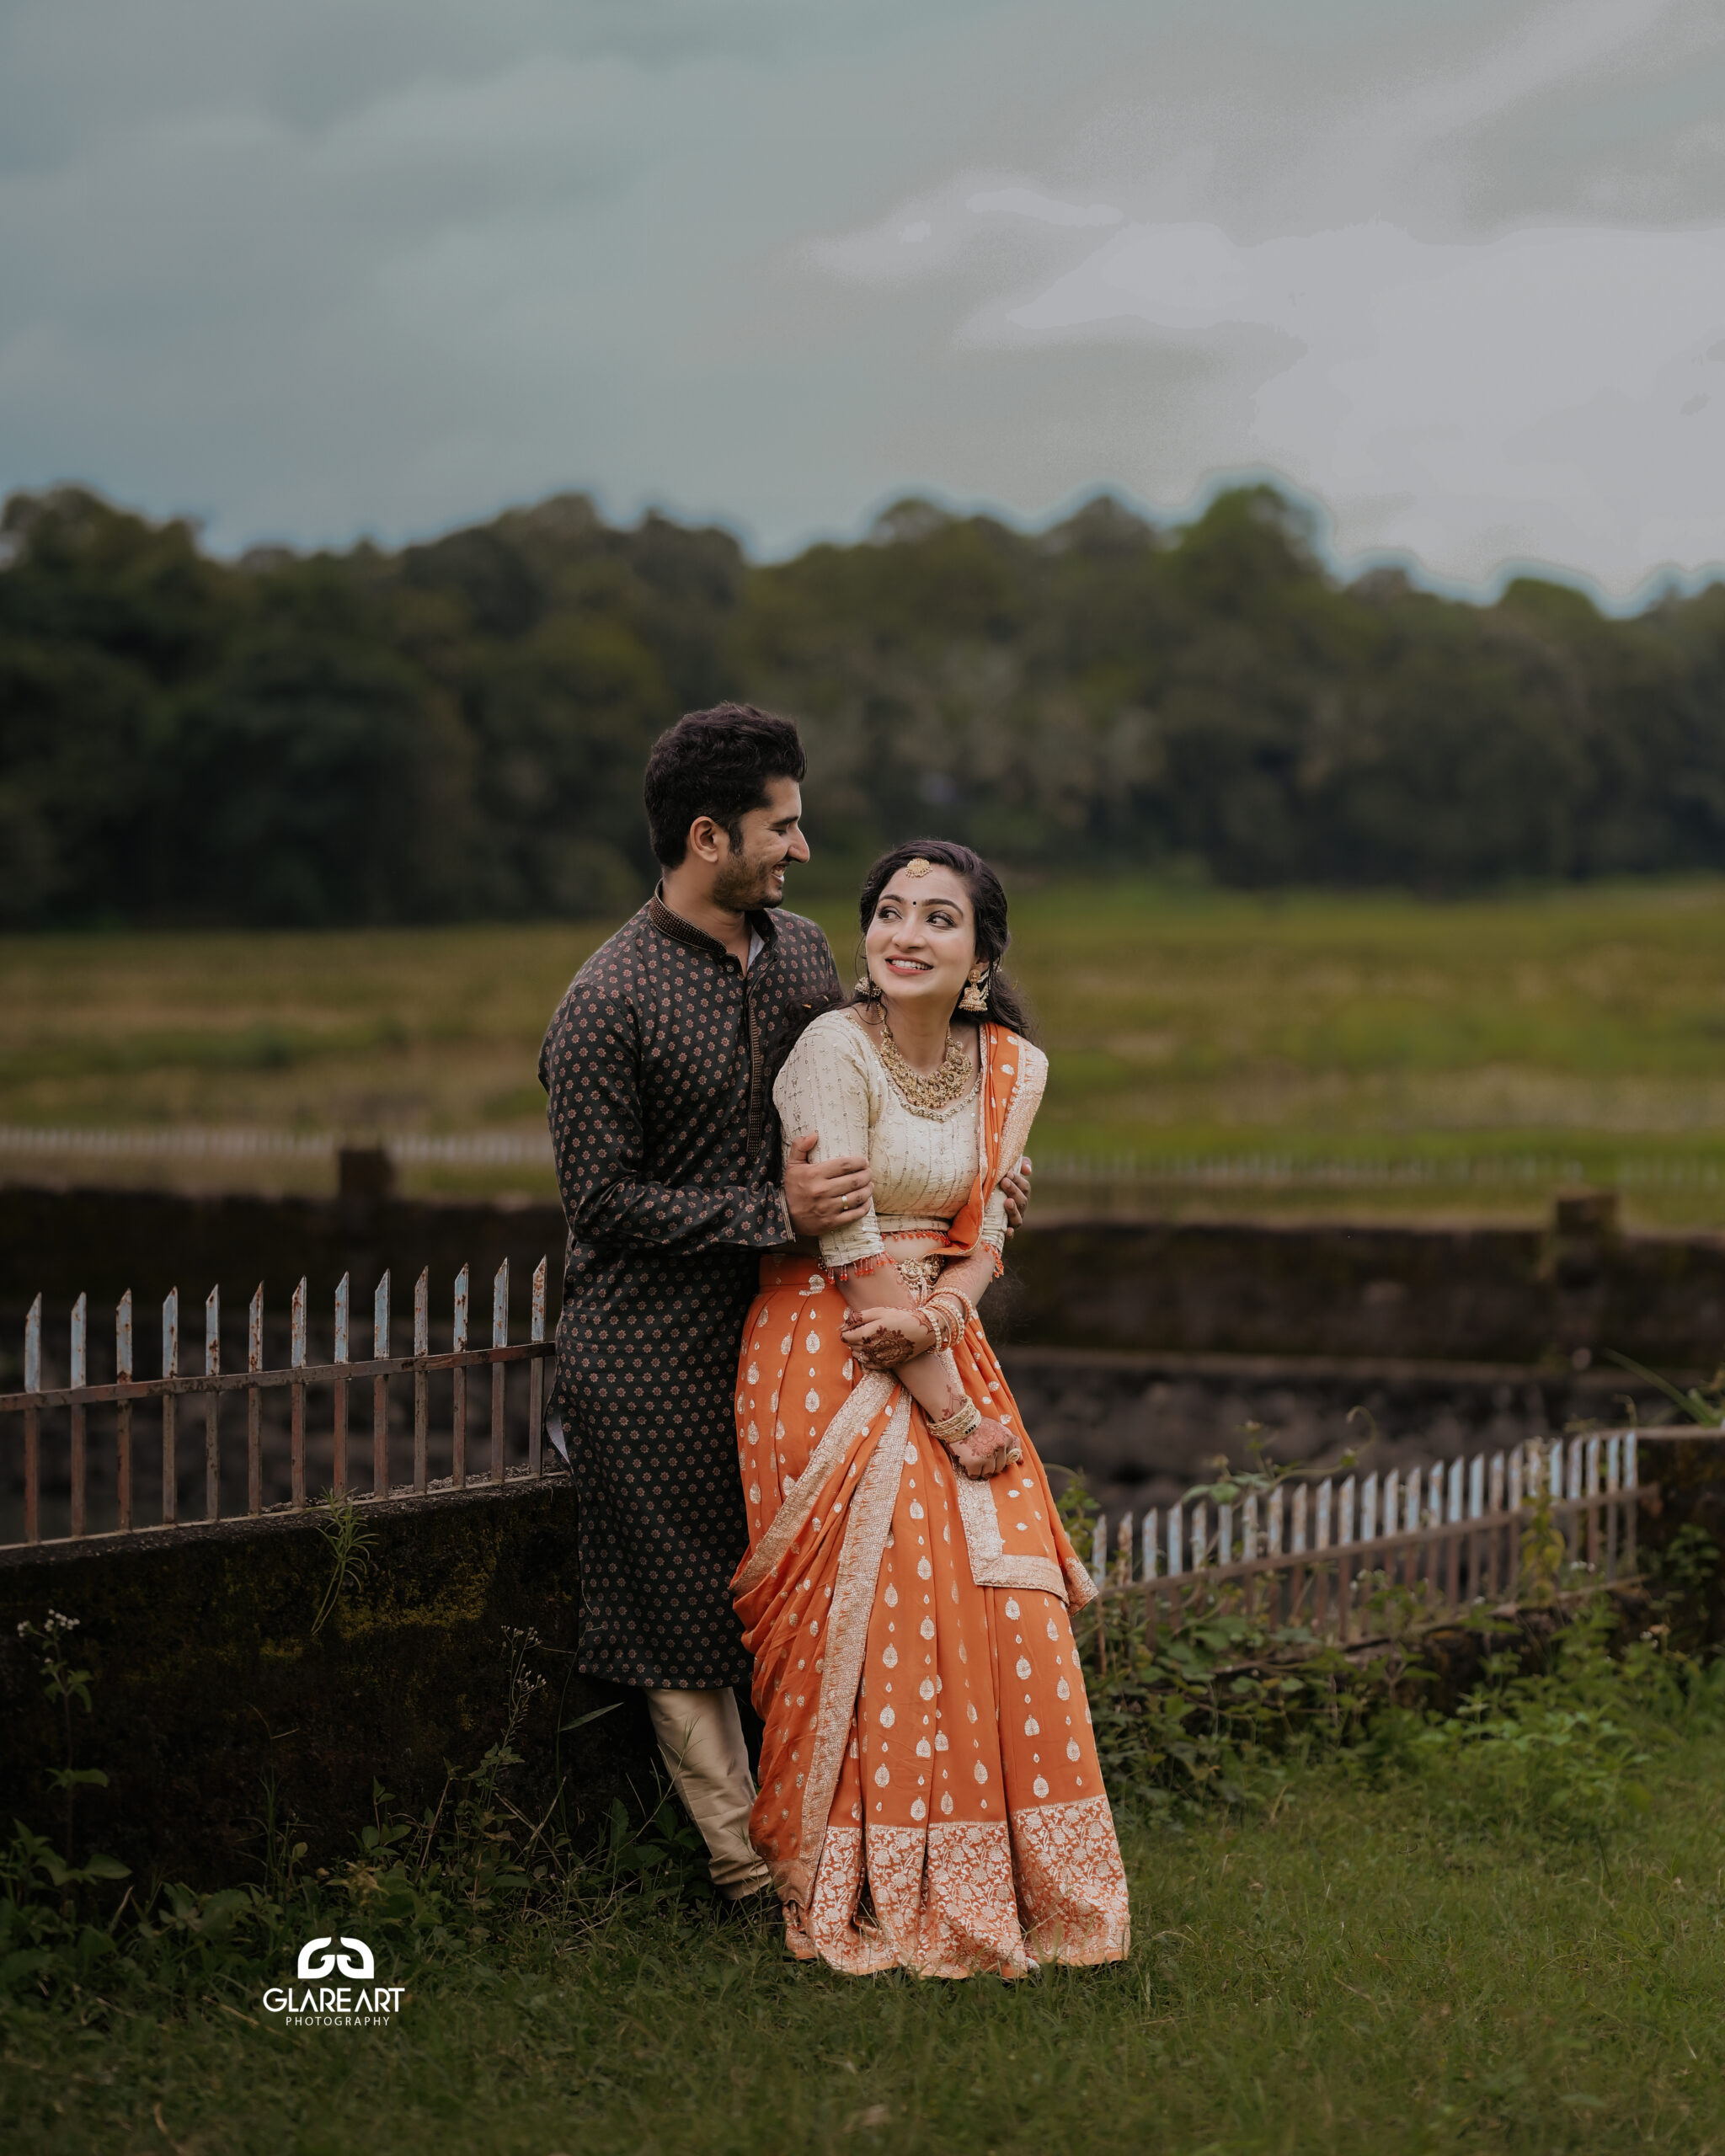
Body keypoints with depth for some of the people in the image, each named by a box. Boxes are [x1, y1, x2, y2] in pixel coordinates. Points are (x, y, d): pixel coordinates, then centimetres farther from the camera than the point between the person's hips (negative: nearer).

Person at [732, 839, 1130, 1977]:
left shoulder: (1013, 1067, 5)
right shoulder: (836, 1049, -14)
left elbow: (985, 1232, 8)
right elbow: (851, 1252, -16)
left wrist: (942, 1310, -15)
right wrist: (950, 1412, -15)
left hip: (943, 1339, 6)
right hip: (830, 1350, -6)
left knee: (1007, 1579, -5)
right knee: (881, 1602, -13)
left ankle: (1004, 1878, 6)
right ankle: (876, 1892, -2)